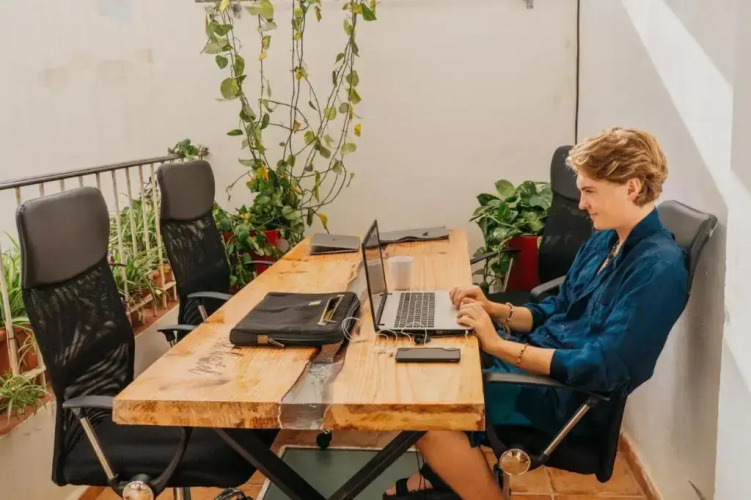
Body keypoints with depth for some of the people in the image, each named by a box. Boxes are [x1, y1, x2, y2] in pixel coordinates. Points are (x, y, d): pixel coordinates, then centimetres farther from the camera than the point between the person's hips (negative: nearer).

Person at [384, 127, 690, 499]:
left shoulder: (659, 266, -21)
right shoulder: (605, 239, 7)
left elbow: (601, 367, -26)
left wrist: (498, 344, -24)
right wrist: (496, 310, -3)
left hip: (569, 395, -9)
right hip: (538, 356, 9)